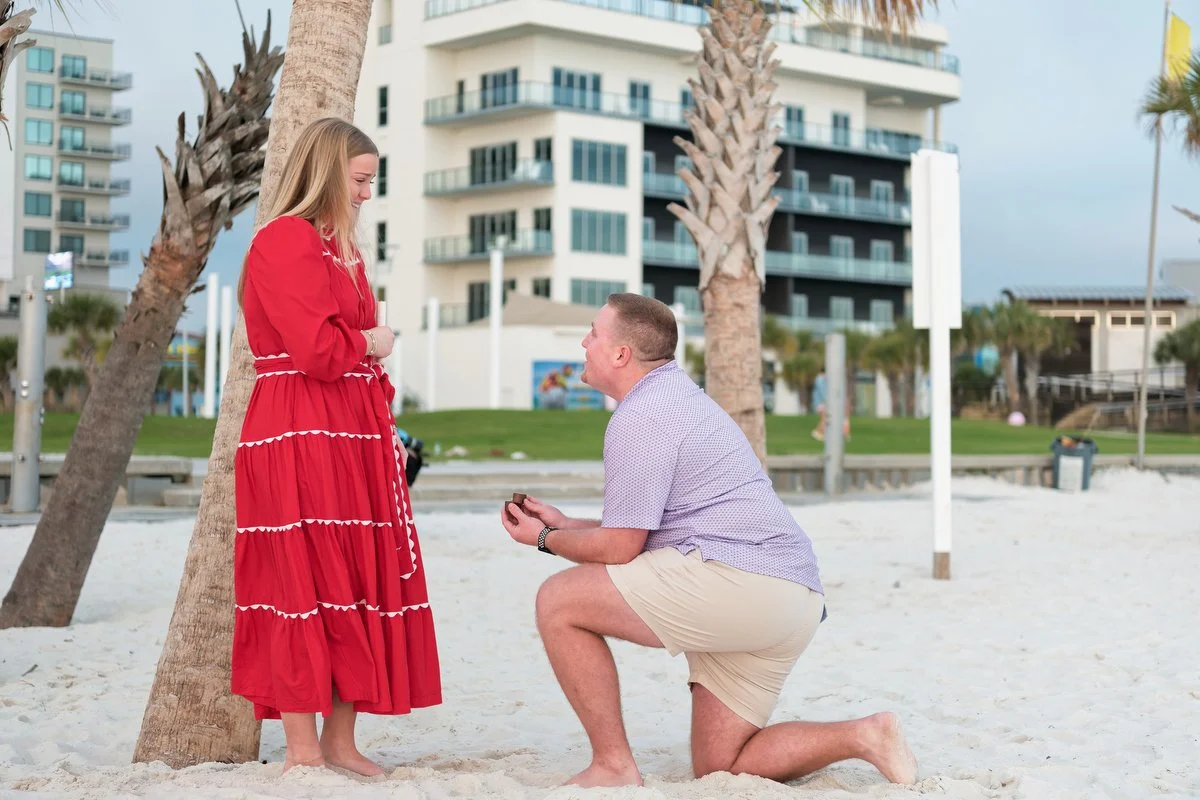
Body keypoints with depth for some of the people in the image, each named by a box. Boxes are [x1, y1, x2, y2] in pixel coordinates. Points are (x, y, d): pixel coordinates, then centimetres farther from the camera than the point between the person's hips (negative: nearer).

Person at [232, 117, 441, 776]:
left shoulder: (341, 249, 20)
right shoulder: (285, 240, -11)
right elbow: (317, 349, -20)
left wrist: (386, 427, 11)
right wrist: (372, 341, -2)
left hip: (354, 437, 9)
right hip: (299, 439, -9)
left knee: (360, 588, 8)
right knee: (307, 586, -6)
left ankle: (339, 742, 15)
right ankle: (303, 753, 0)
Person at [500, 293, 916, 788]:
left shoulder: (640, 415, -7)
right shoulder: (678, 398, 25)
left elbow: (620, 548, -9)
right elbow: (642, 530, 30)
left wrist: (547, 539, 8)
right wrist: (564, 524, 29)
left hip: (736, 577, -11)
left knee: (559, 602, -6)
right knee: (717, 766, 14)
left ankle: (613, 766, -5)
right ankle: (863, 736, 2)